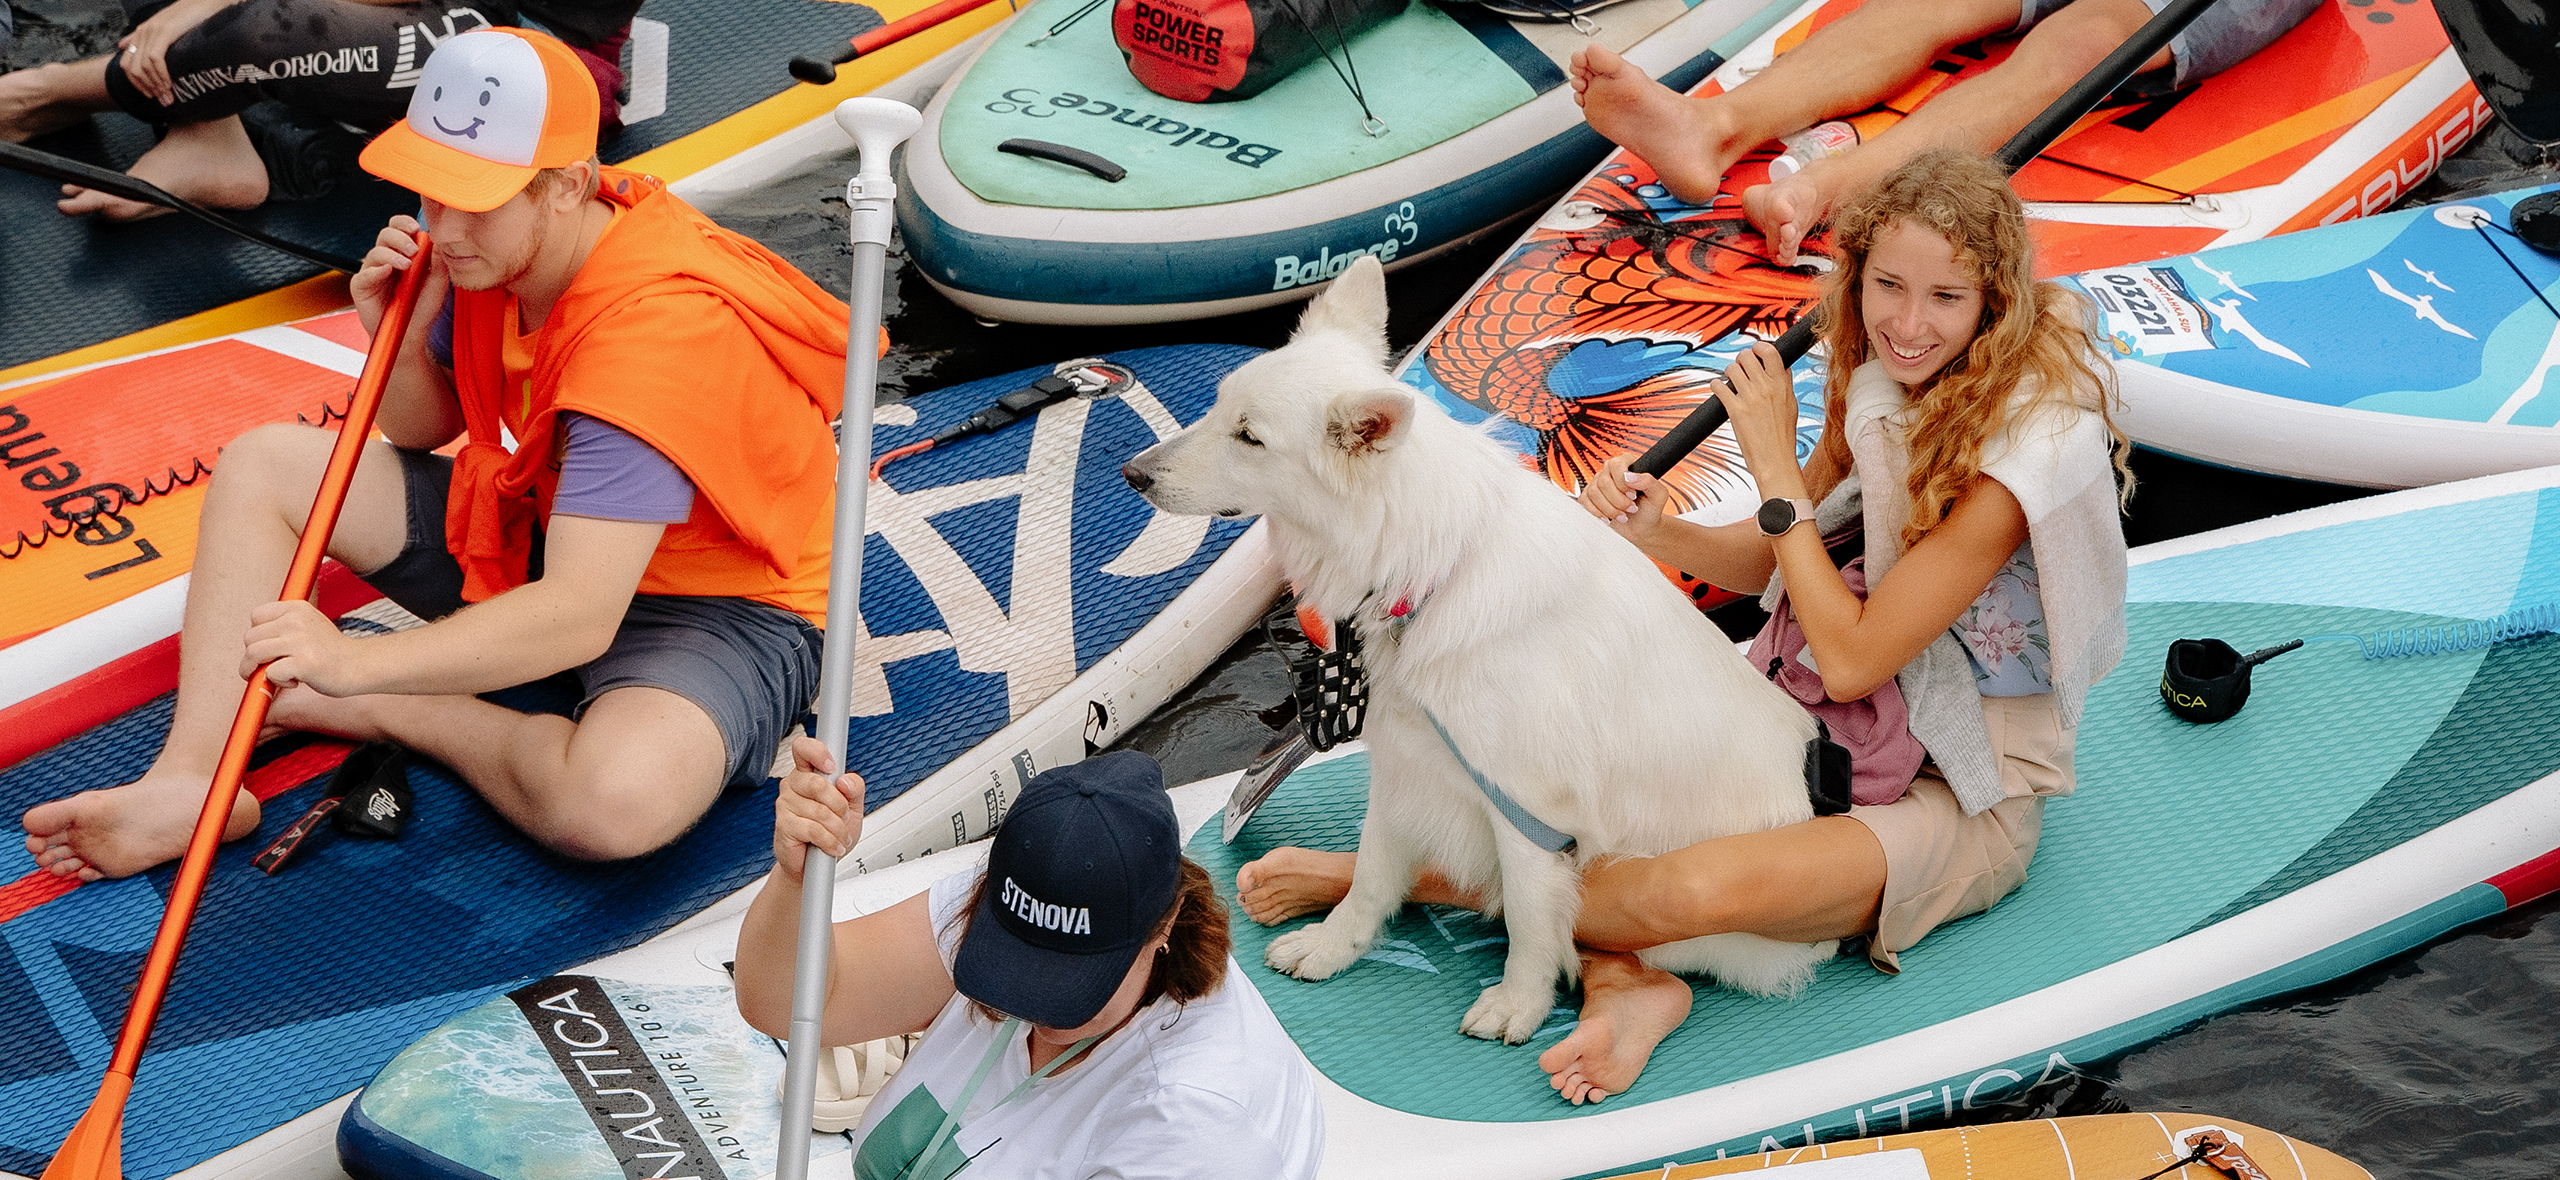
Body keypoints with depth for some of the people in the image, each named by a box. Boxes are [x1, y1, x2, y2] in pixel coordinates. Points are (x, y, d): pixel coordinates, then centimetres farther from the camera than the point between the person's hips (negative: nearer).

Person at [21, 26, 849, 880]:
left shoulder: (655, 325, -33)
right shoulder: (495, 251, -7)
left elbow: (581, 615, -40)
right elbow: (428, 430, 9)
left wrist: (360, 667, -47)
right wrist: (401, 342, -14)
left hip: (720, 610, -8)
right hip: (544, 538, 8)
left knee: (618, 799, -41)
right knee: (263, 463, 4)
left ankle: (387, 713, -12)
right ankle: (192, 779, -9)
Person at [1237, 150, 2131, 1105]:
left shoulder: (2031, 443, -25)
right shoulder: (1887, 375, -1)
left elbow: (1853, 659, -24)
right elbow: (1778, 561, 8)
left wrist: (1775, 468, -19)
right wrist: (1657, 535, -13)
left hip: (1969, 800, -8)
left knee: (1706, 886, -33)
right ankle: (1618, 976, -23)